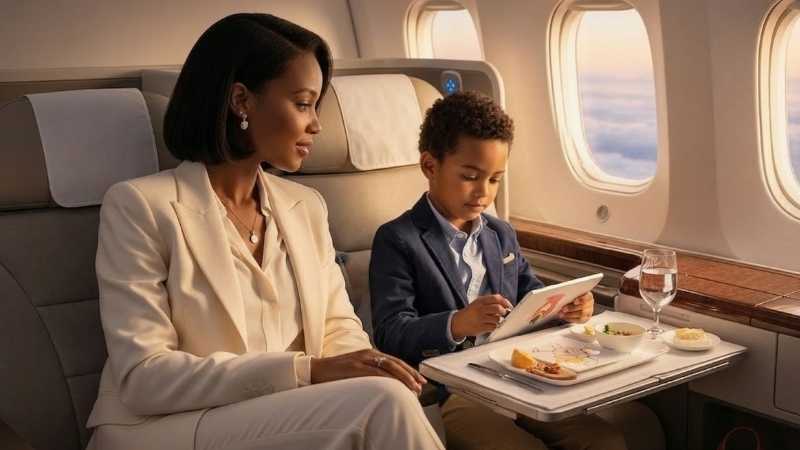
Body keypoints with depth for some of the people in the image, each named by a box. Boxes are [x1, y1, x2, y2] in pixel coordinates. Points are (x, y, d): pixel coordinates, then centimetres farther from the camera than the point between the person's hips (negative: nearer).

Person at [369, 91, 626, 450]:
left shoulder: (502, 234, 20)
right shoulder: (397, 241, -4)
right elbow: (391, 334, -14)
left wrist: (567, 308, 2)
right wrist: (457, 324, -33)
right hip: (447, 394, -6)